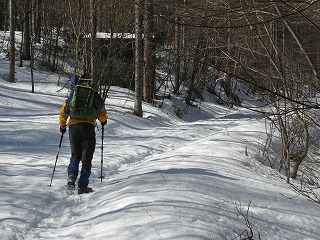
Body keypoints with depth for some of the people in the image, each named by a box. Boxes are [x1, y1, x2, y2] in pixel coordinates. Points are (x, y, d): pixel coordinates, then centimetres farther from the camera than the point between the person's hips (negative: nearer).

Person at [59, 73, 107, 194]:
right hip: (88, 126, -2)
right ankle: (82, 186, -3)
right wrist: (103, 121, 32)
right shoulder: (94, 94, 9)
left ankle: (72, 175, -10)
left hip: (73, 126, 2)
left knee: (75, 154, 16)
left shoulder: (73, 93, 13)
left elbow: (64, 111, 12)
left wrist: (62, 125, 25)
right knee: (86, 158, 3)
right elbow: (102, 111, 11)